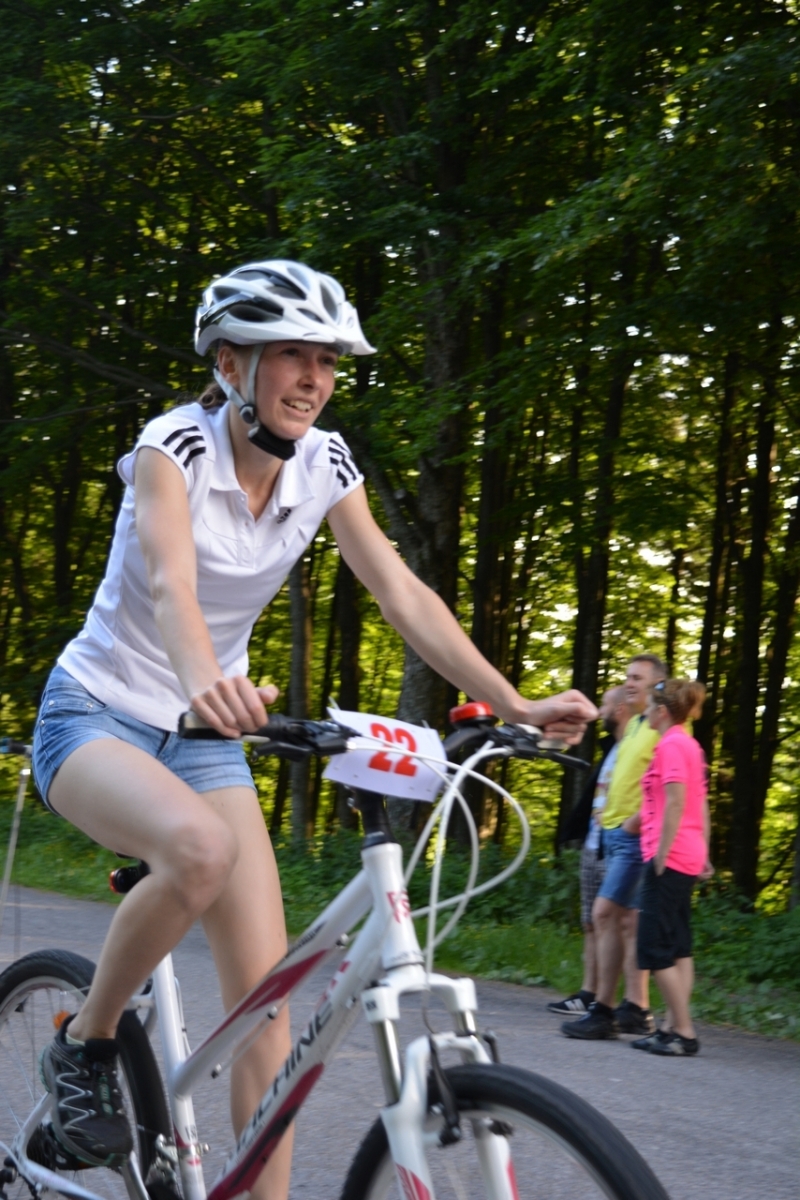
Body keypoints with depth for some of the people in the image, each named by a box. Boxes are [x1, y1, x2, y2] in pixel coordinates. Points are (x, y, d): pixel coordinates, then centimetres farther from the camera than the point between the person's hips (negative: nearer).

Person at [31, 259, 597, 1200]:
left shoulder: (325, 468, -5)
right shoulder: (175, 445, -20)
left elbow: (404, 595, -7)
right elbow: (170, 580, -38)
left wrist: (516, 706, -19)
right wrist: (206, 683, -59)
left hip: (204, 736, 5)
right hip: (95, 719, -5)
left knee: (265, 985, -8)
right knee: (202, 847, -37)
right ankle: (85, 1046, -13)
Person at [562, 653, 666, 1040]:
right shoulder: (633, 724, 18)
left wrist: (637, 819, -22)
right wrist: (608, 811, 16)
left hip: (636, 835, -10)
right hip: (615, 832, 10)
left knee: (606, 914, -12)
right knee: (627, 920, 10)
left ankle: (603, 1011, -9)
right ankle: (637, 1010, 13)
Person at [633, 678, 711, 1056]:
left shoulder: (671, 745, -12)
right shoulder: (690, 745, 16)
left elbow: (675, 803, -21)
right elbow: (702, 808, 18)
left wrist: (660, 856, -19)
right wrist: (703, 854, 19)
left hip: (669, 858, -10)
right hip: (688, 857, 10)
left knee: (655, 947, -6)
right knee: (678, 946, 10)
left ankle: (684, 1032, -6)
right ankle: (673, 1027, 12)